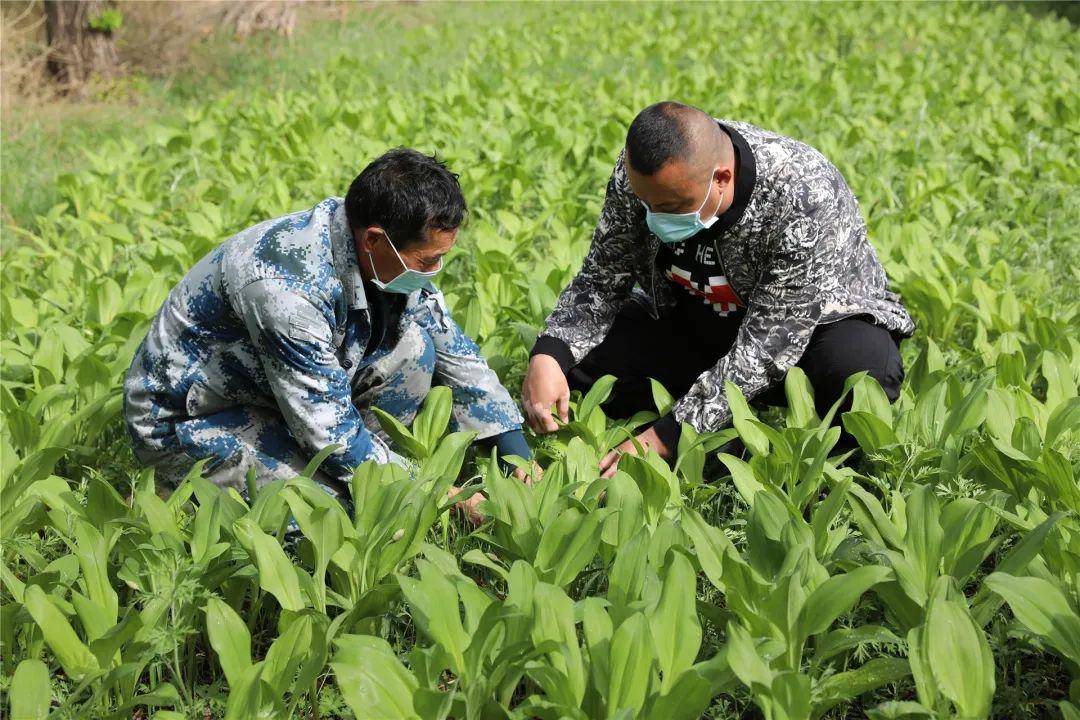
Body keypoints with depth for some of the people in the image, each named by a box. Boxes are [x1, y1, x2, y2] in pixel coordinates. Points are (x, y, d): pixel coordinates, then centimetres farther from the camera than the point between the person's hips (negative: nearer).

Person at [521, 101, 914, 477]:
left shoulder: (805, 201, -36)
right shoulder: (640, 173, -20)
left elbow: (766, 348, -34)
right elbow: (602, 279, -9)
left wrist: (663, 439, -38)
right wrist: (547, 356, -29)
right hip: (697, 321, 5)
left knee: (859, 369, -39)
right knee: (573, 356, -18)